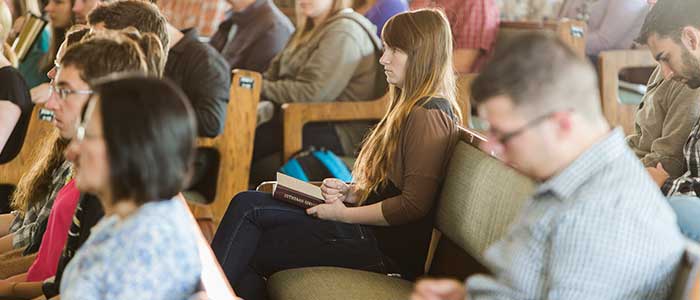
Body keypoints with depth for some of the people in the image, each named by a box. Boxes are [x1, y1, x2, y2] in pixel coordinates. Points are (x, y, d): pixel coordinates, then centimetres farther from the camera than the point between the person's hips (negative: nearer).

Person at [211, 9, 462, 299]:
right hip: (374, 229, 10)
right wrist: (350, 192, 4)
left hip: (387, 245, -10)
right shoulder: (411, 107, 18)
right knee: (248, 203, -3)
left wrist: (344, 214, -12)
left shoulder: (428, 116, -14)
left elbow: (414, 205, -20)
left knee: (248, 208, -10)